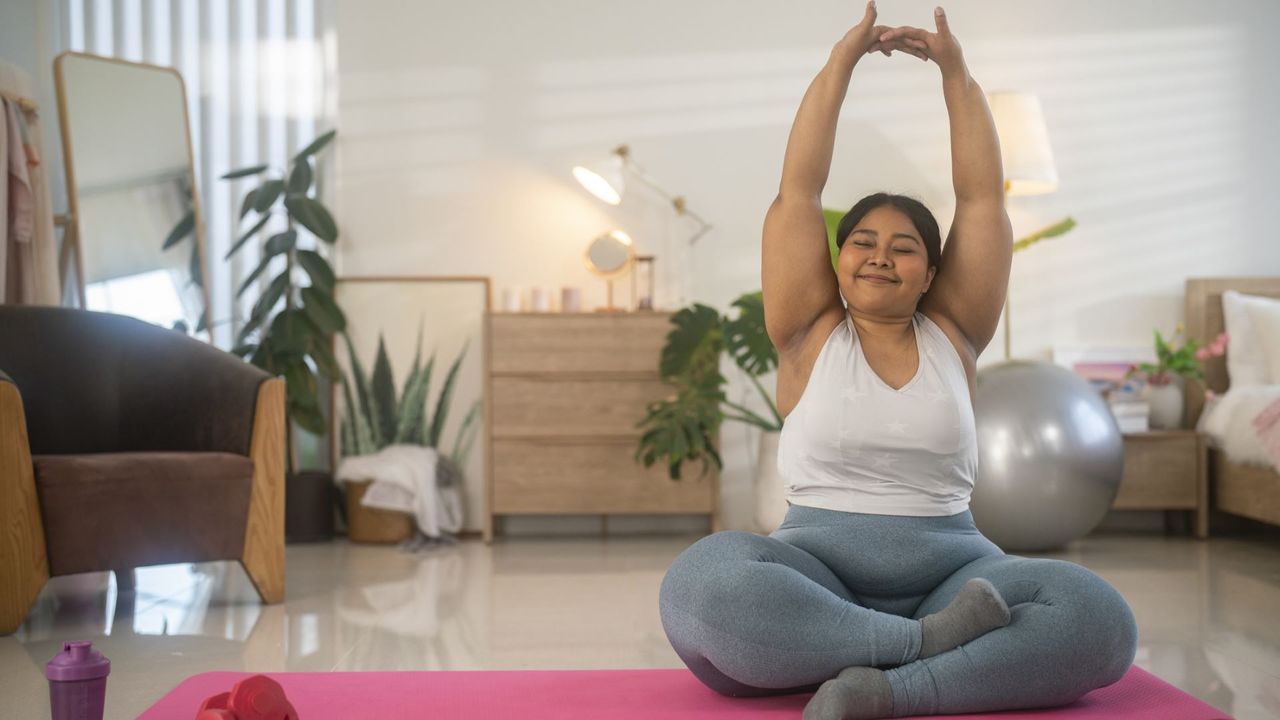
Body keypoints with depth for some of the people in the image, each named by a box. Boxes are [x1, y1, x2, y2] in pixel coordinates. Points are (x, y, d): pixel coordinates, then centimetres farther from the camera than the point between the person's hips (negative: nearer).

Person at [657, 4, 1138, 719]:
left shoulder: (952, 337, 14)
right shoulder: (811, 336, 10)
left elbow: (983, 197, 11)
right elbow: (797, 192, 5)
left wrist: (955, 69, 10)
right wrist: (842, 61, 6)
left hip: (950, 573, 2)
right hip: (821, 574, -2)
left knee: (1101, 619, -27)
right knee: (702, 585, -35)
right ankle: (929, 642, -29)